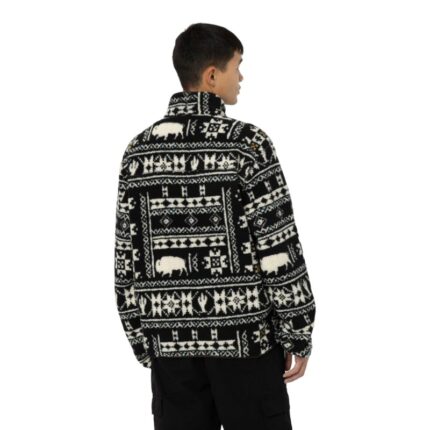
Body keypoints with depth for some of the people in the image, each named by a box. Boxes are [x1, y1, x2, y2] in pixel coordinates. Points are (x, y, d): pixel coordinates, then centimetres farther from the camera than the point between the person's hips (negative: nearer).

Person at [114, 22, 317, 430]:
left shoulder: (139, 150, 3)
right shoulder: (246, 143, -10)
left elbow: (127, 257, 5)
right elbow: (278, 249, -11)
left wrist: (141, 341, 13)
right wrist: (297, 335, -3)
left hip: (170, 338, 4)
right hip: (241, 335, -4)